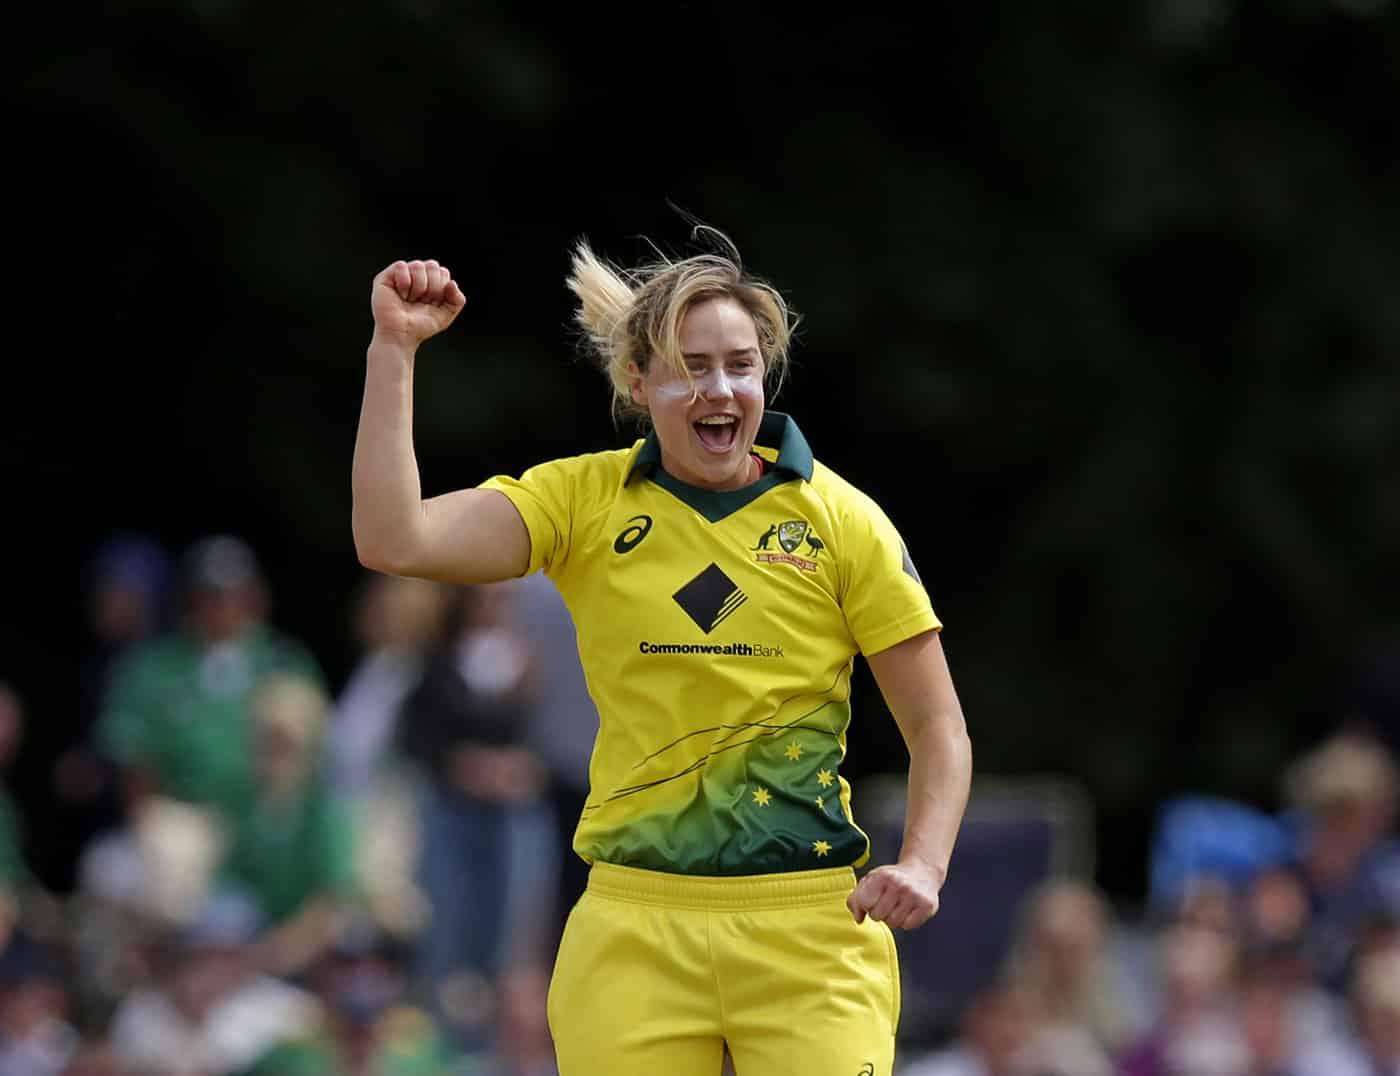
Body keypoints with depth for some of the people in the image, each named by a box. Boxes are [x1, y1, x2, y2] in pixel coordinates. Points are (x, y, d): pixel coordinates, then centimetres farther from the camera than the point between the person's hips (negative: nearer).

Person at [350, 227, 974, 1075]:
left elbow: (938, 728, 4)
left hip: (810, 930, -1)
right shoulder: (586, 501, 3)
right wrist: (394, 348, -11)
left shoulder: (840, 520, 0)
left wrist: (923, 865, -13)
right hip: (634, 928, 1)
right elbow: (394, 542, -10)